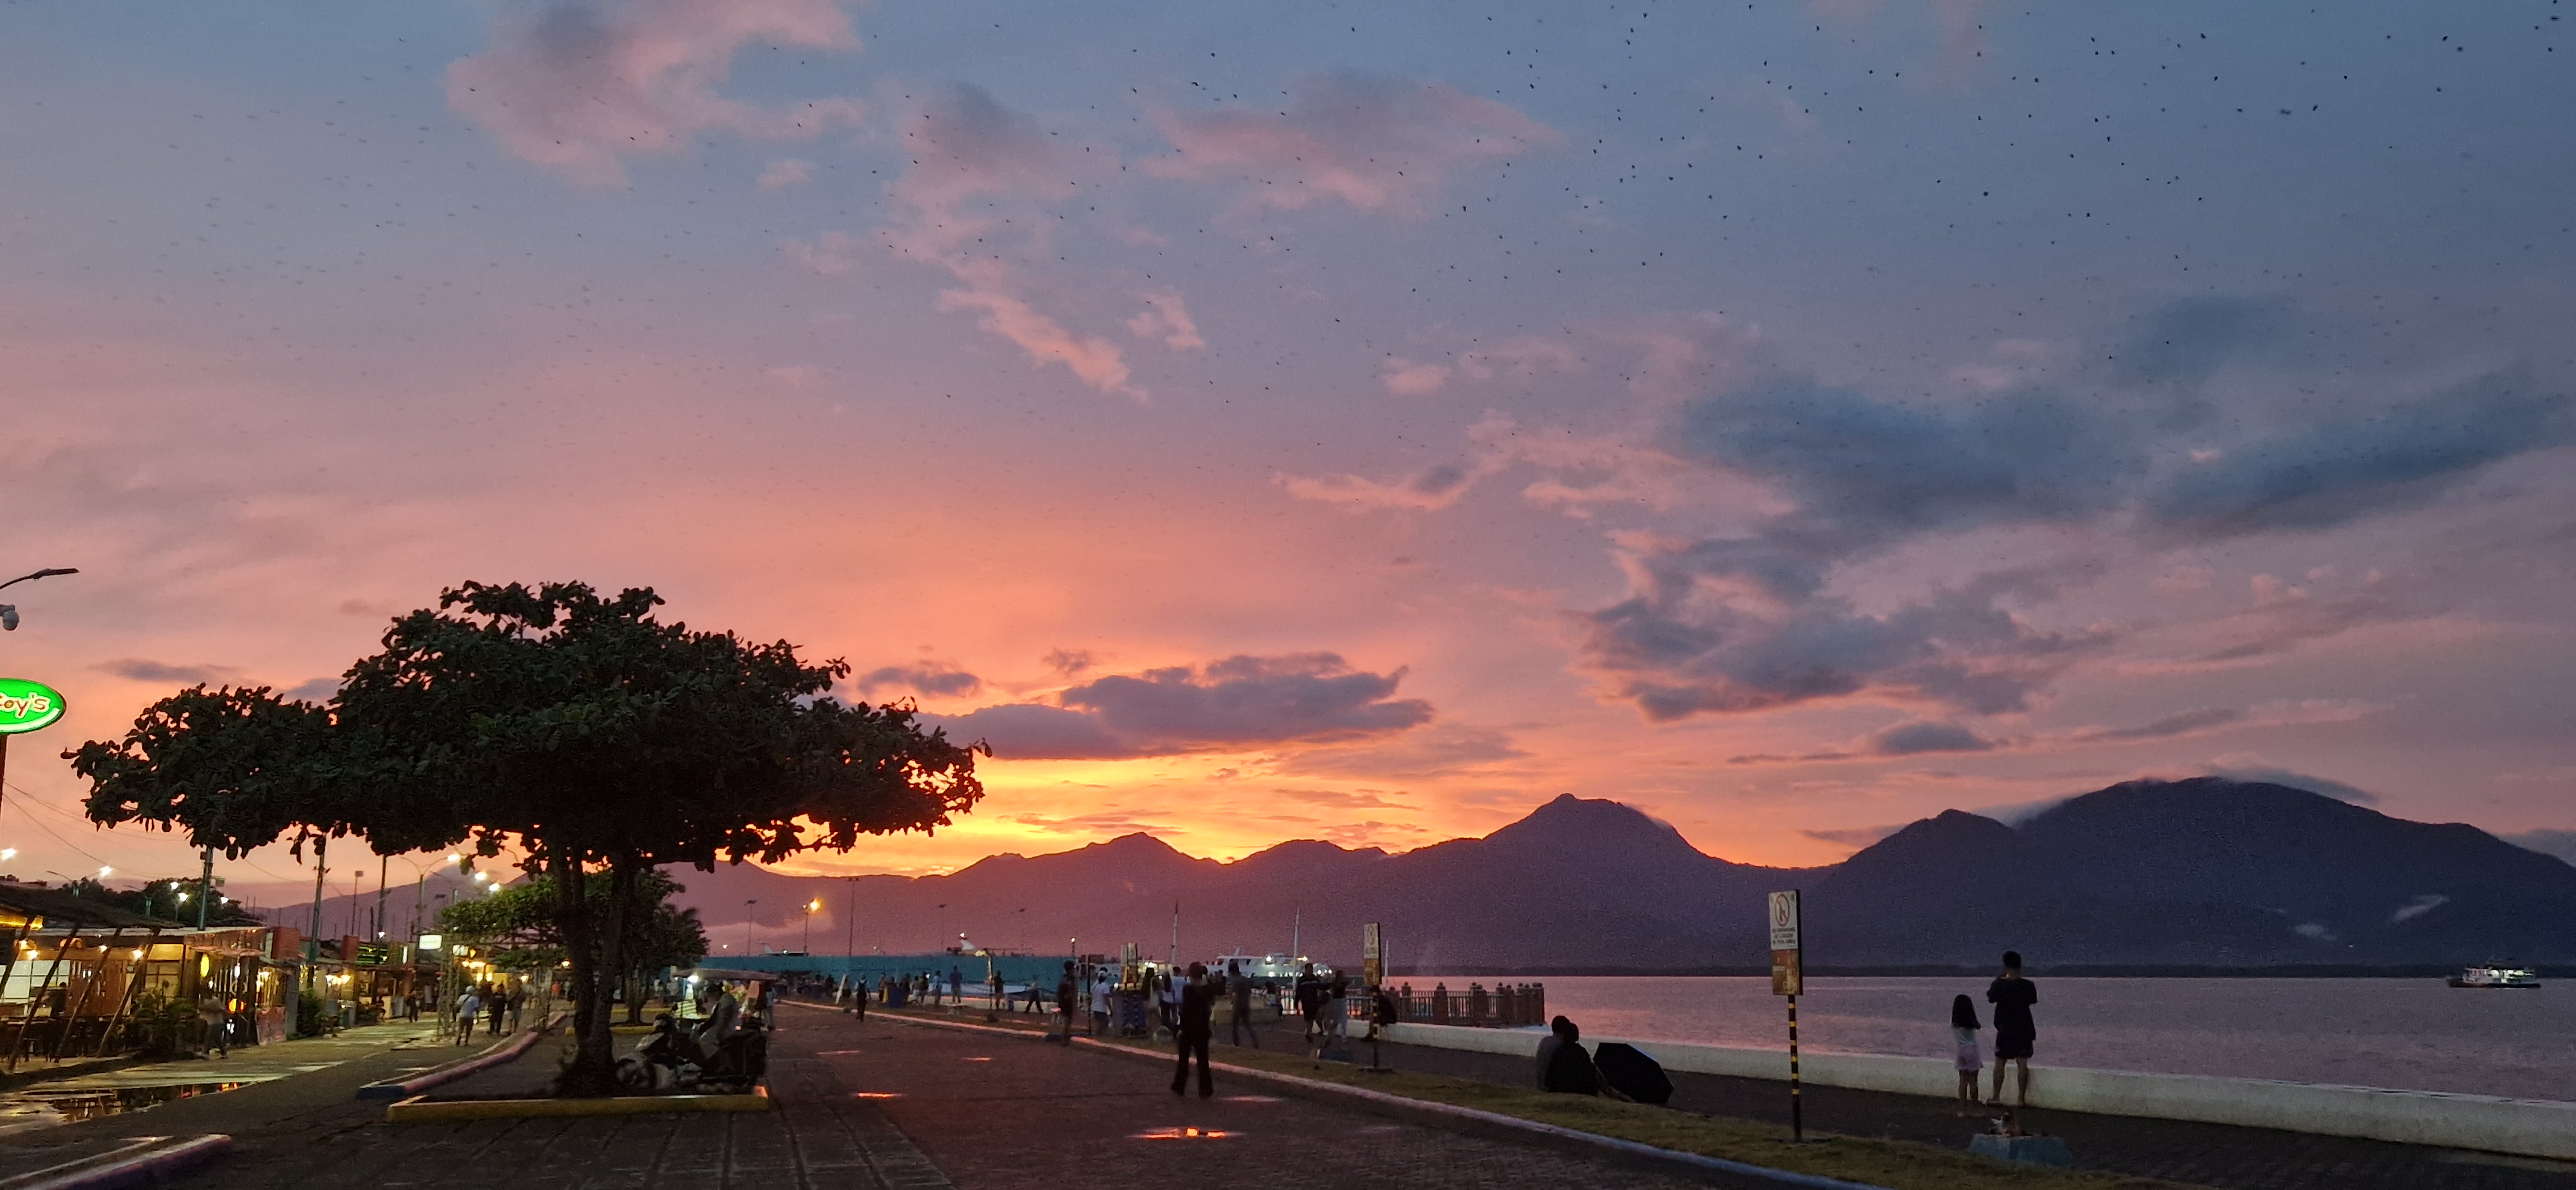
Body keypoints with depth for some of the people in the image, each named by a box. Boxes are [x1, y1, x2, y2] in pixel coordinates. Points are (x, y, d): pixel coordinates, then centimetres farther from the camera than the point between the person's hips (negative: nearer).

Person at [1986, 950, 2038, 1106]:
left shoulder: (1999, 985, -11)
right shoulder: (2027, 985, -10)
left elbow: (1991, 999, 6)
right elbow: (2033, 1000, 7)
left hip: (2005, 1028, 0)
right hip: (2023, 1029, 0)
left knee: (2000, 1063, 8)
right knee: (2022, 1064, 4)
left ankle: (1996, 1097, 10)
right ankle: (2021, 1098, 3)